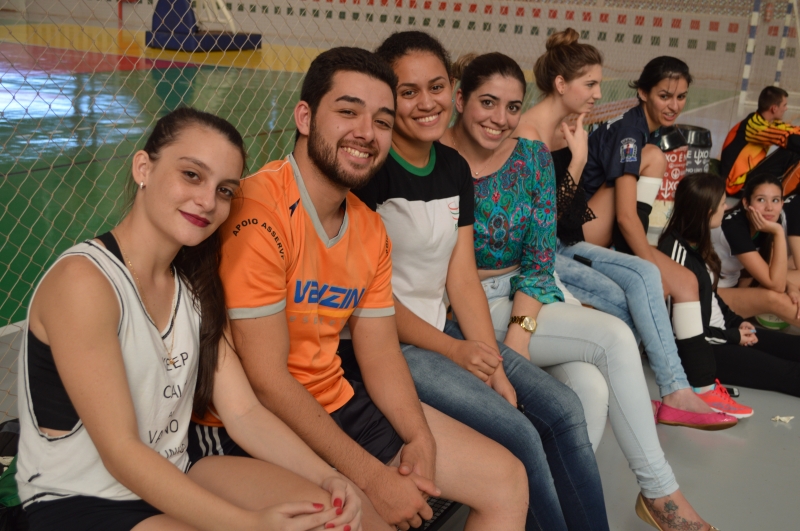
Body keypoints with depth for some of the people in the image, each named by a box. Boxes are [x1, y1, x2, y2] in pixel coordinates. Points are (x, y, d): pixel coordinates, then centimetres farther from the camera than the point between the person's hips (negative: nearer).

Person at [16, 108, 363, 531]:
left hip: (171, 480, 7)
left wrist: (326, 477, -18)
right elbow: (120, 452, -22)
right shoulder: (82, 280, -19)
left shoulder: (196, 288, 6)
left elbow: (244, 412, -1)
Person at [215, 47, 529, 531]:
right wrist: (373, 478, -21)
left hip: (339, 400, 8)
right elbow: (267, 381, -23)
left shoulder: (371, 229, 5)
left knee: (507, 481, 7)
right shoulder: (259, 213, -23)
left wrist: (421, 439, -10)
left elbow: (381, 354, 7)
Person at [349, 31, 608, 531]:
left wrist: (496, 368, -6)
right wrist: (452, 350, -12)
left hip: (443, 328, 7)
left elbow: (463, 278, 4)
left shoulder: (455, 167, 7)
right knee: (518, 433, -18)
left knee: (563, 409, -3)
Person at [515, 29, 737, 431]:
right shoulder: (528, 134, -16)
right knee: (618, 296, -19)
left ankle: (677, 392, -18)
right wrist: (578, 160, -21)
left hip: (564, 245, 8)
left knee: (643, 273, -12)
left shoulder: (568, 130, 9)